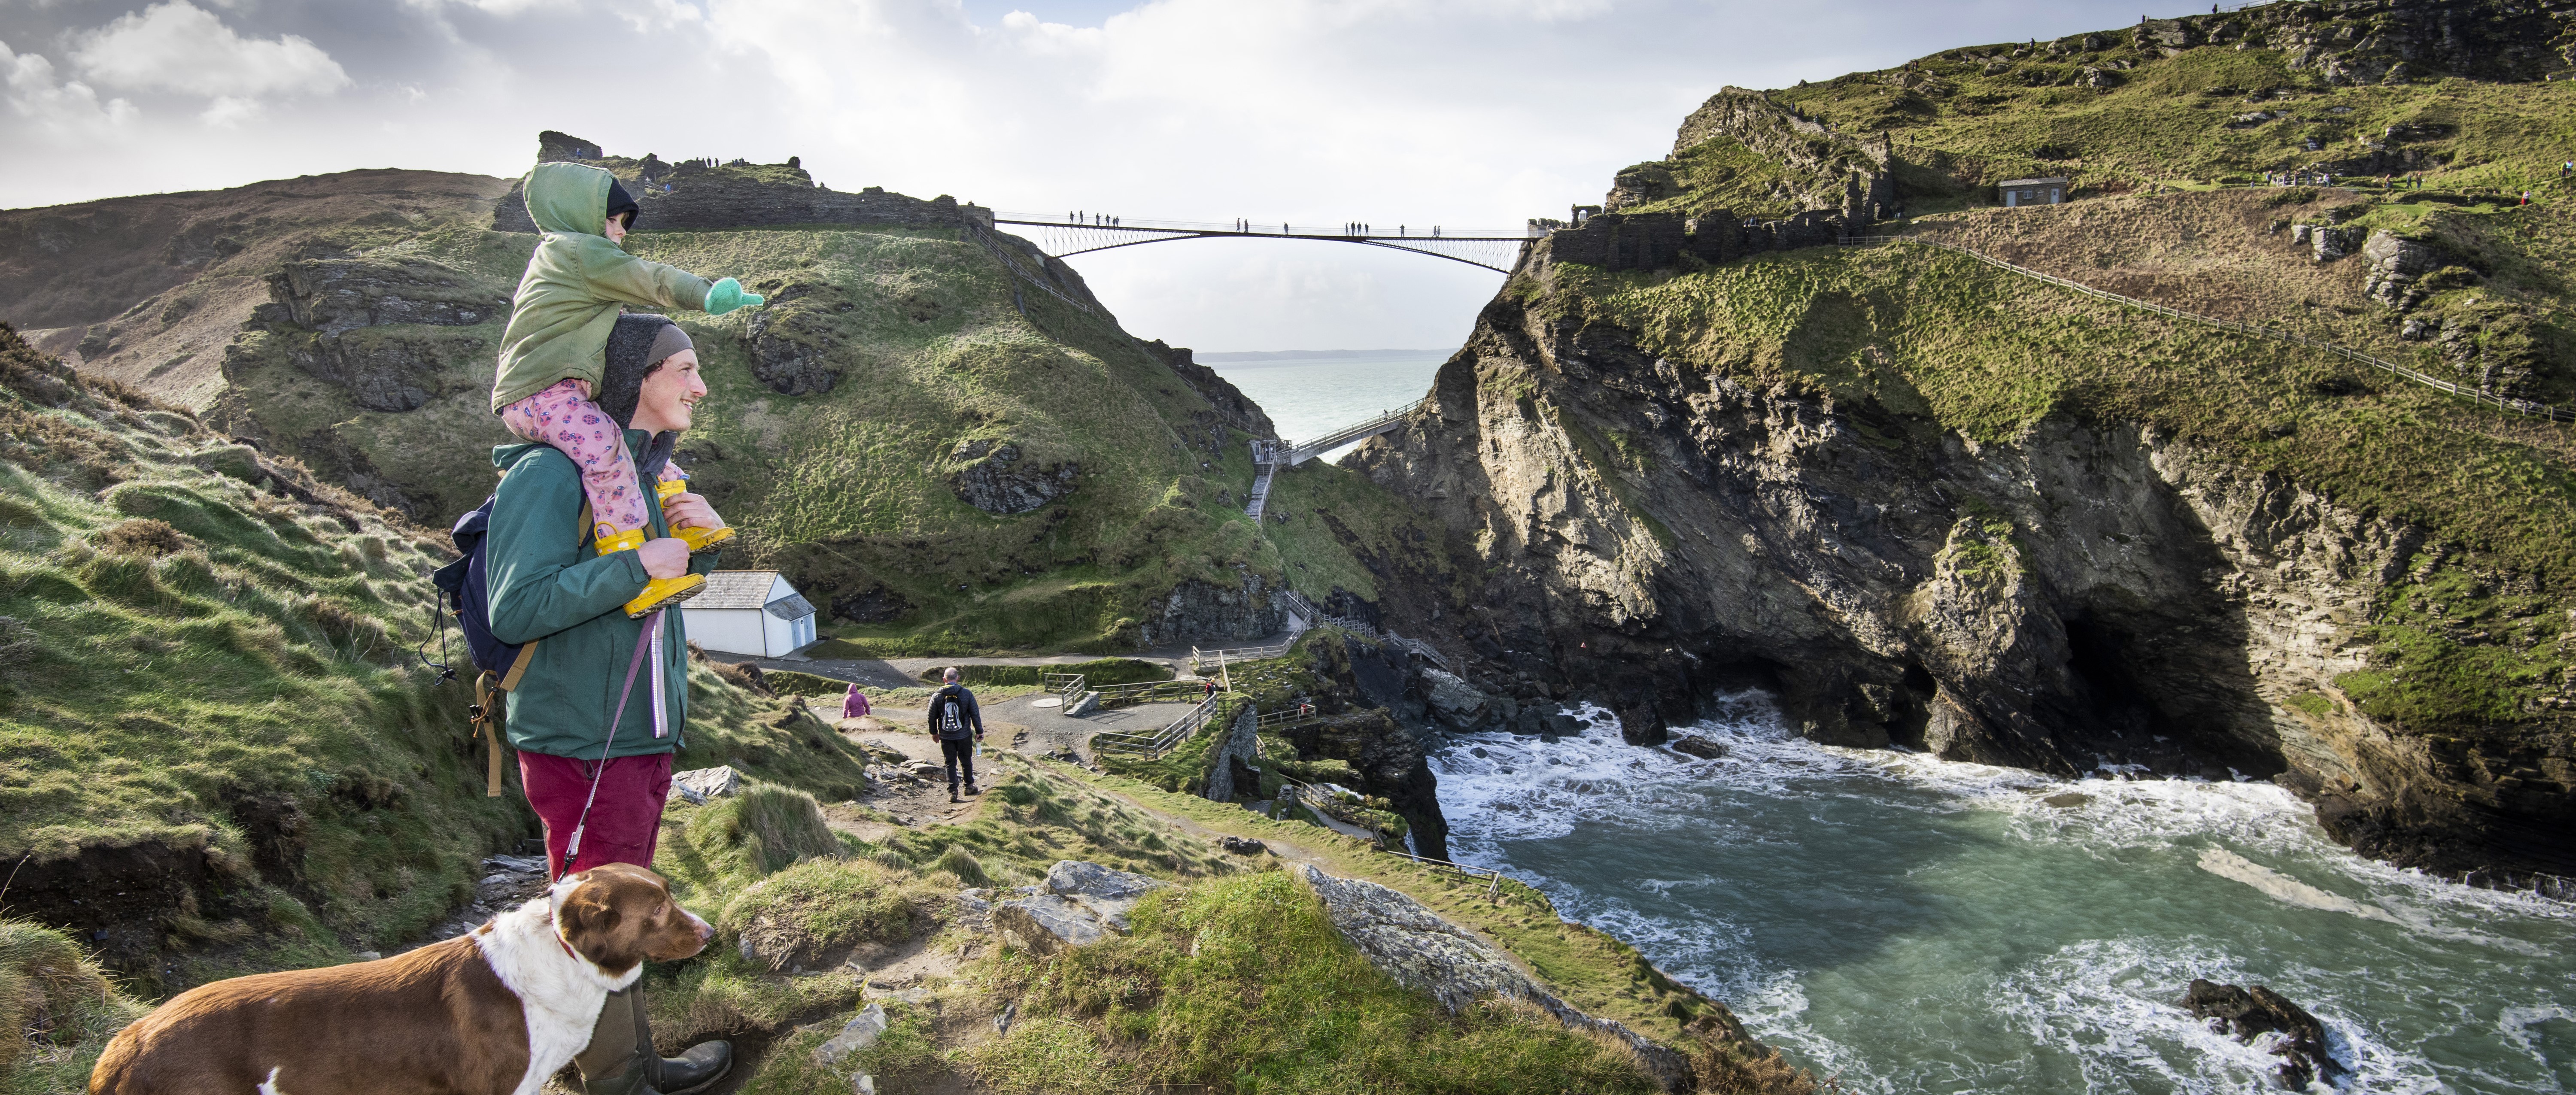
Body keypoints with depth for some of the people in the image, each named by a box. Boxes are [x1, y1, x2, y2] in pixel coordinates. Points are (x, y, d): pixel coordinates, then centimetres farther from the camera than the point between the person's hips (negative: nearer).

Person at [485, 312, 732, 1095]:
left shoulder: (648, 471, 12)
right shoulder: (553, 474, -16)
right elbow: (515, 610, -23)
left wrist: (705, 536, 4)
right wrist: (638, 565, -23)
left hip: (644, 737, 9)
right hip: (581, 745, -9)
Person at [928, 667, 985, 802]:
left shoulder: (937, 696, -6)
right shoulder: (967, 694, -9)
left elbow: (932, 717, 3)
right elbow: (975, 715, -4)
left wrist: (934, 732, 19)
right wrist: (979, 732, 7)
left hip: (946, 737, 0)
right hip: (964, 735, 0)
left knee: (950, 764, 9)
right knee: (966, 762, 17)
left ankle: (952, 792, 6)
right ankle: (969, 787, 28)